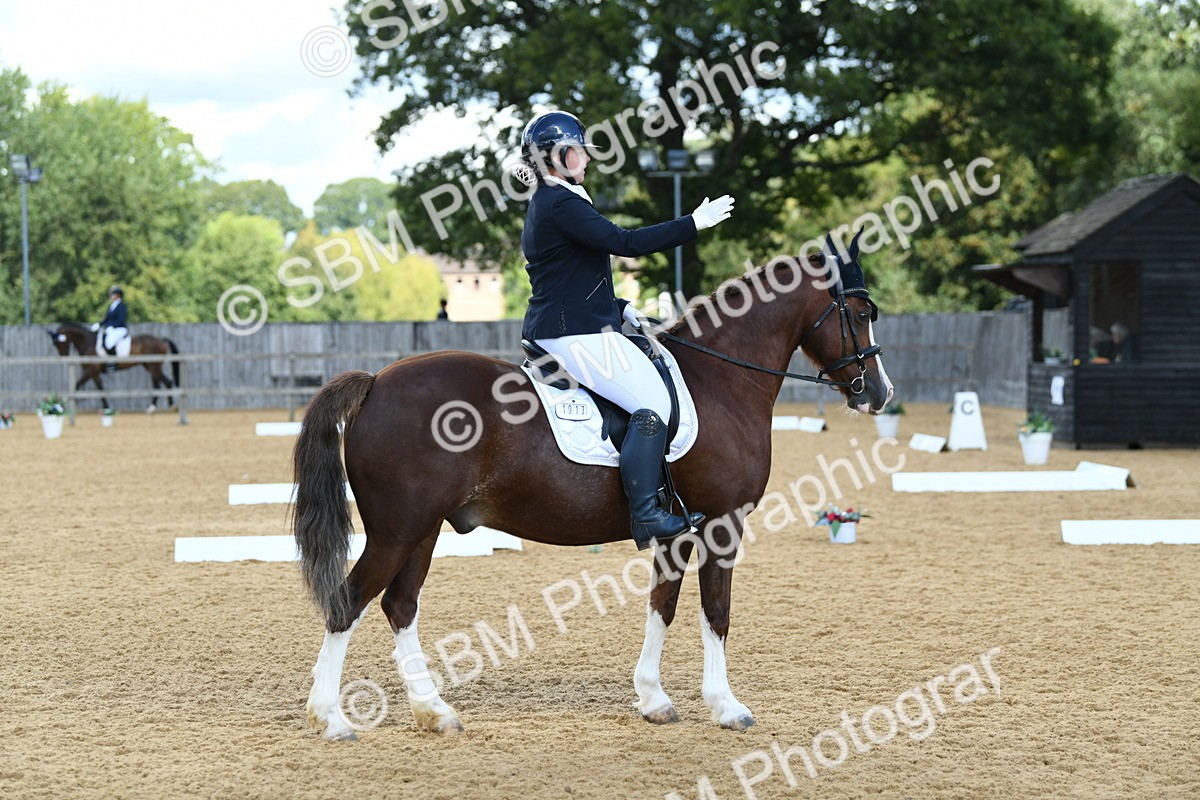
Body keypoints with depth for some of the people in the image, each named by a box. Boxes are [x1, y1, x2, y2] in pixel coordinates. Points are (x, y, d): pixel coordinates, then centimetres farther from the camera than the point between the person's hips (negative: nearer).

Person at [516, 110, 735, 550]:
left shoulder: (547, 204, 19)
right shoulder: (561, 204, -15)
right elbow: (625, 242, -22)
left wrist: (620, 308, 15)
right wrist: (694, 223, -16)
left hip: (557, 328, 12)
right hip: (574, 334, -12)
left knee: (651, 391, 21)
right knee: (652, 402, -18)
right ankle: (646, 515, -22)